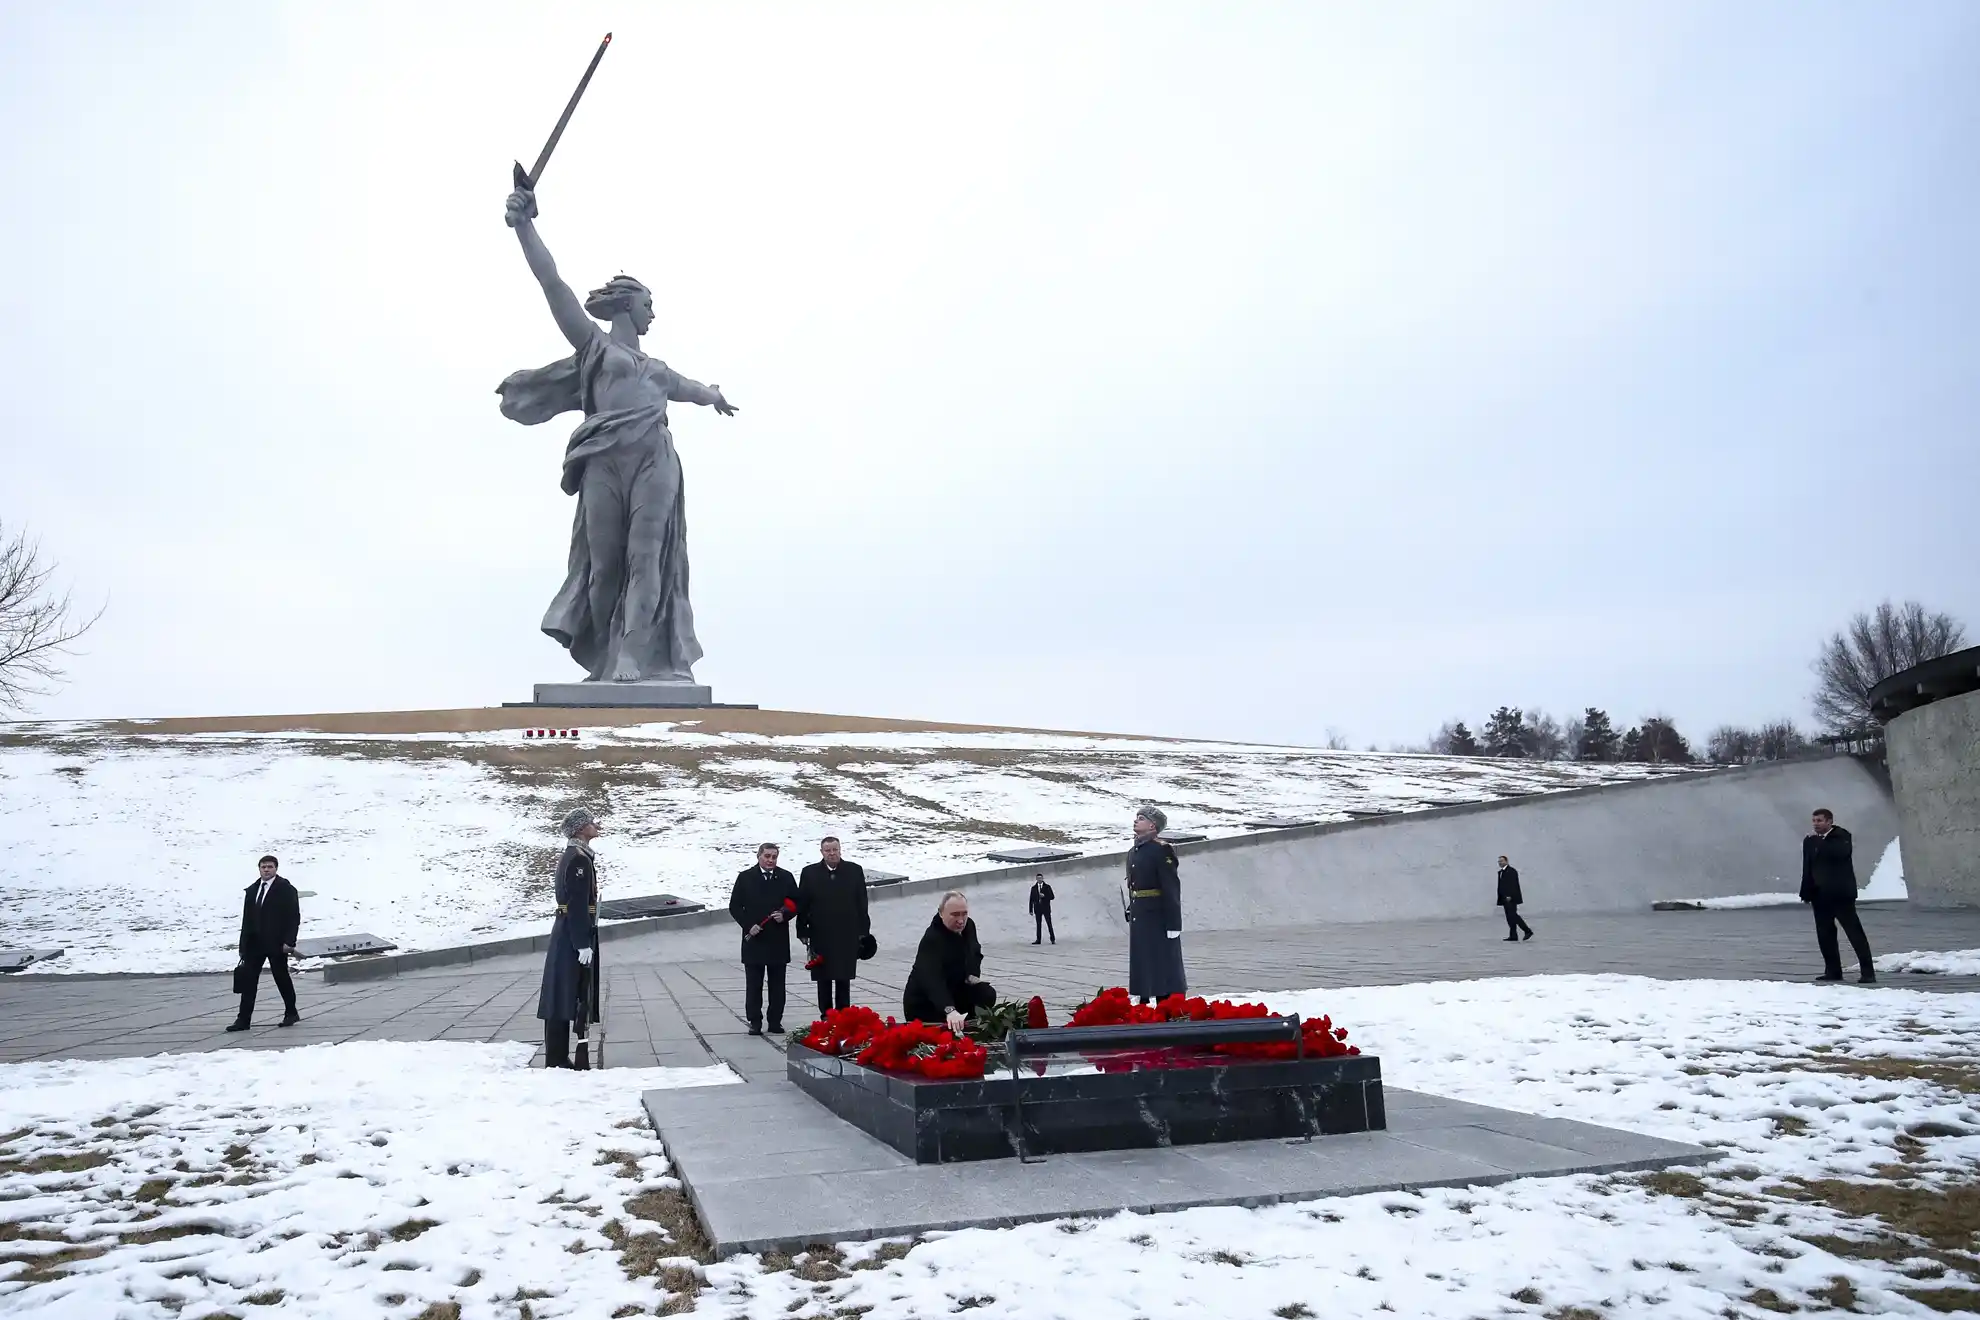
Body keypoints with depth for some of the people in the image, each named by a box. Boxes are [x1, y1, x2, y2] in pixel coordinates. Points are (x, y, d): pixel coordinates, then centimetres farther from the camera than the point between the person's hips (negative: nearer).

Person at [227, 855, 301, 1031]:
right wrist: (243, 944, 8)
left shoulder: (286, 890, -4)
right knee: (248, 979, 0)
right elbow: (247, 919, 13)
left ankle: (291, 1013, 20)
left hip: (276, 943, -5)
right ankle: (244, 1019, 2)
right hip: (254, 943, 5)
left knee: (282, 978, 5)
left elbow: (294, 918, -8)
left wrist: (289, 942, -16)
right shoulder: (251, 891, 12)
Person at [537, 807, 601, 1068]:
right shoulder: (579, 859, -15)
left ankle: (558, 1058, 17)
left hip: (566, 933, 10)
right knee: (566, 997, -6)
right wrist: (583, 943, -22)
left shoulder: (570, 856, 16)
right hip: (573, 937, -10)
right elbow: (578, 905, -21)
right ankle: (557, 1061, -2)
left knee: (562, 998, 12)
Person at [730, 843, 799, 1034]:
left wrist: (784, 915, -12)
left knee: (777, 984, 6)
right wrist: (748, 925, -11)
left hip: (779, 940, 1)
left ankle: (775, 1022, 13)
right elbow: (735, 906, 1)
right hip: (754, 939, -1)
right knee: (753, 984, 2)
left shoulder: (786, 877, 5)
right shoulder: (745, 878, 1)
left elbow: (796, 904, 7)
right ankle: (755, 1022, 9)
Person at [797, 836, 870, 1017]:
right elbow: (802, 905, 3)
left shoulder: (854, 871, 3)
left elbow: (862, 903, 5)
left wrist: (863, 930, 2)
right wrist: (803, 932, -1)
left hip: (847, 936, 0)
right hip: (820, 936, 0)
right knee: (823, 979, 6)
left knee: (844, 978, 2)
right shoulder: (809, 873, 2)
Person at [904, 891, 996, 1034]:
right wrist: (949, 1010, -60)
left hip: (953, 990, 7)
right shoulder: (931, 940, -32)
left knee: (987, 994, -12)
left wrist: (973, 975, -2)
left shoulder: (968, 926, -5)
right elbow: (932, 979, -46)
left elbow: (974, 953, 17)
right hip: (924, 1003, -7)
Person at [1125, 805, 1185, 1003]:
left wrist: (1173, 923, -18)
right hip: (1138, 918, 8)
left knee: (1164, 965, -3)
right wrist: (1131, 913, 15)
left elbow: (1171, 888, -15)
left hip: (1158, 917, -8)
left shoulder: (1161, 850, -11)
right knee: (1141, 967, 12)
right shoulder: (1133, 852, 15)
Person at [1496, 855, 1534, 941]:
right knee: (1510, 917, 6)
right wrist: (1500, 898, 14)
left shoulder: (1511, 871, -8)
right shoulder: (1500, 872, 18)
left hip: (1511, 898, -9)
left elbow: (1514, 885, -16)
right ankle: (1513, 936, 5)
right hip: (1505, 898, 9)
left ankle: (1528, 931, -5)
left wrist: (1509, 896, -23)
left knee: (1513, 915, -14)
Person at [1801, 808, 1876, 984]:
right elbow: (1807, 868, 15)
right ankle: (1833, 971, 14)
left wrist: (1820, 842, -19)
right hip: (1820, 895, 6)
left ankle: (1868, 972, -6)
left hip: (1840, 893, -6)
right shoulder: (1810, 841, 11)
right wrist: (1806, 893, 12)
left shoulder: (1841, 836, -4)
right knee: (1824, 934, 7)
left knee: (1855, 932, -6)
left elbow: (1841, 852, -27)